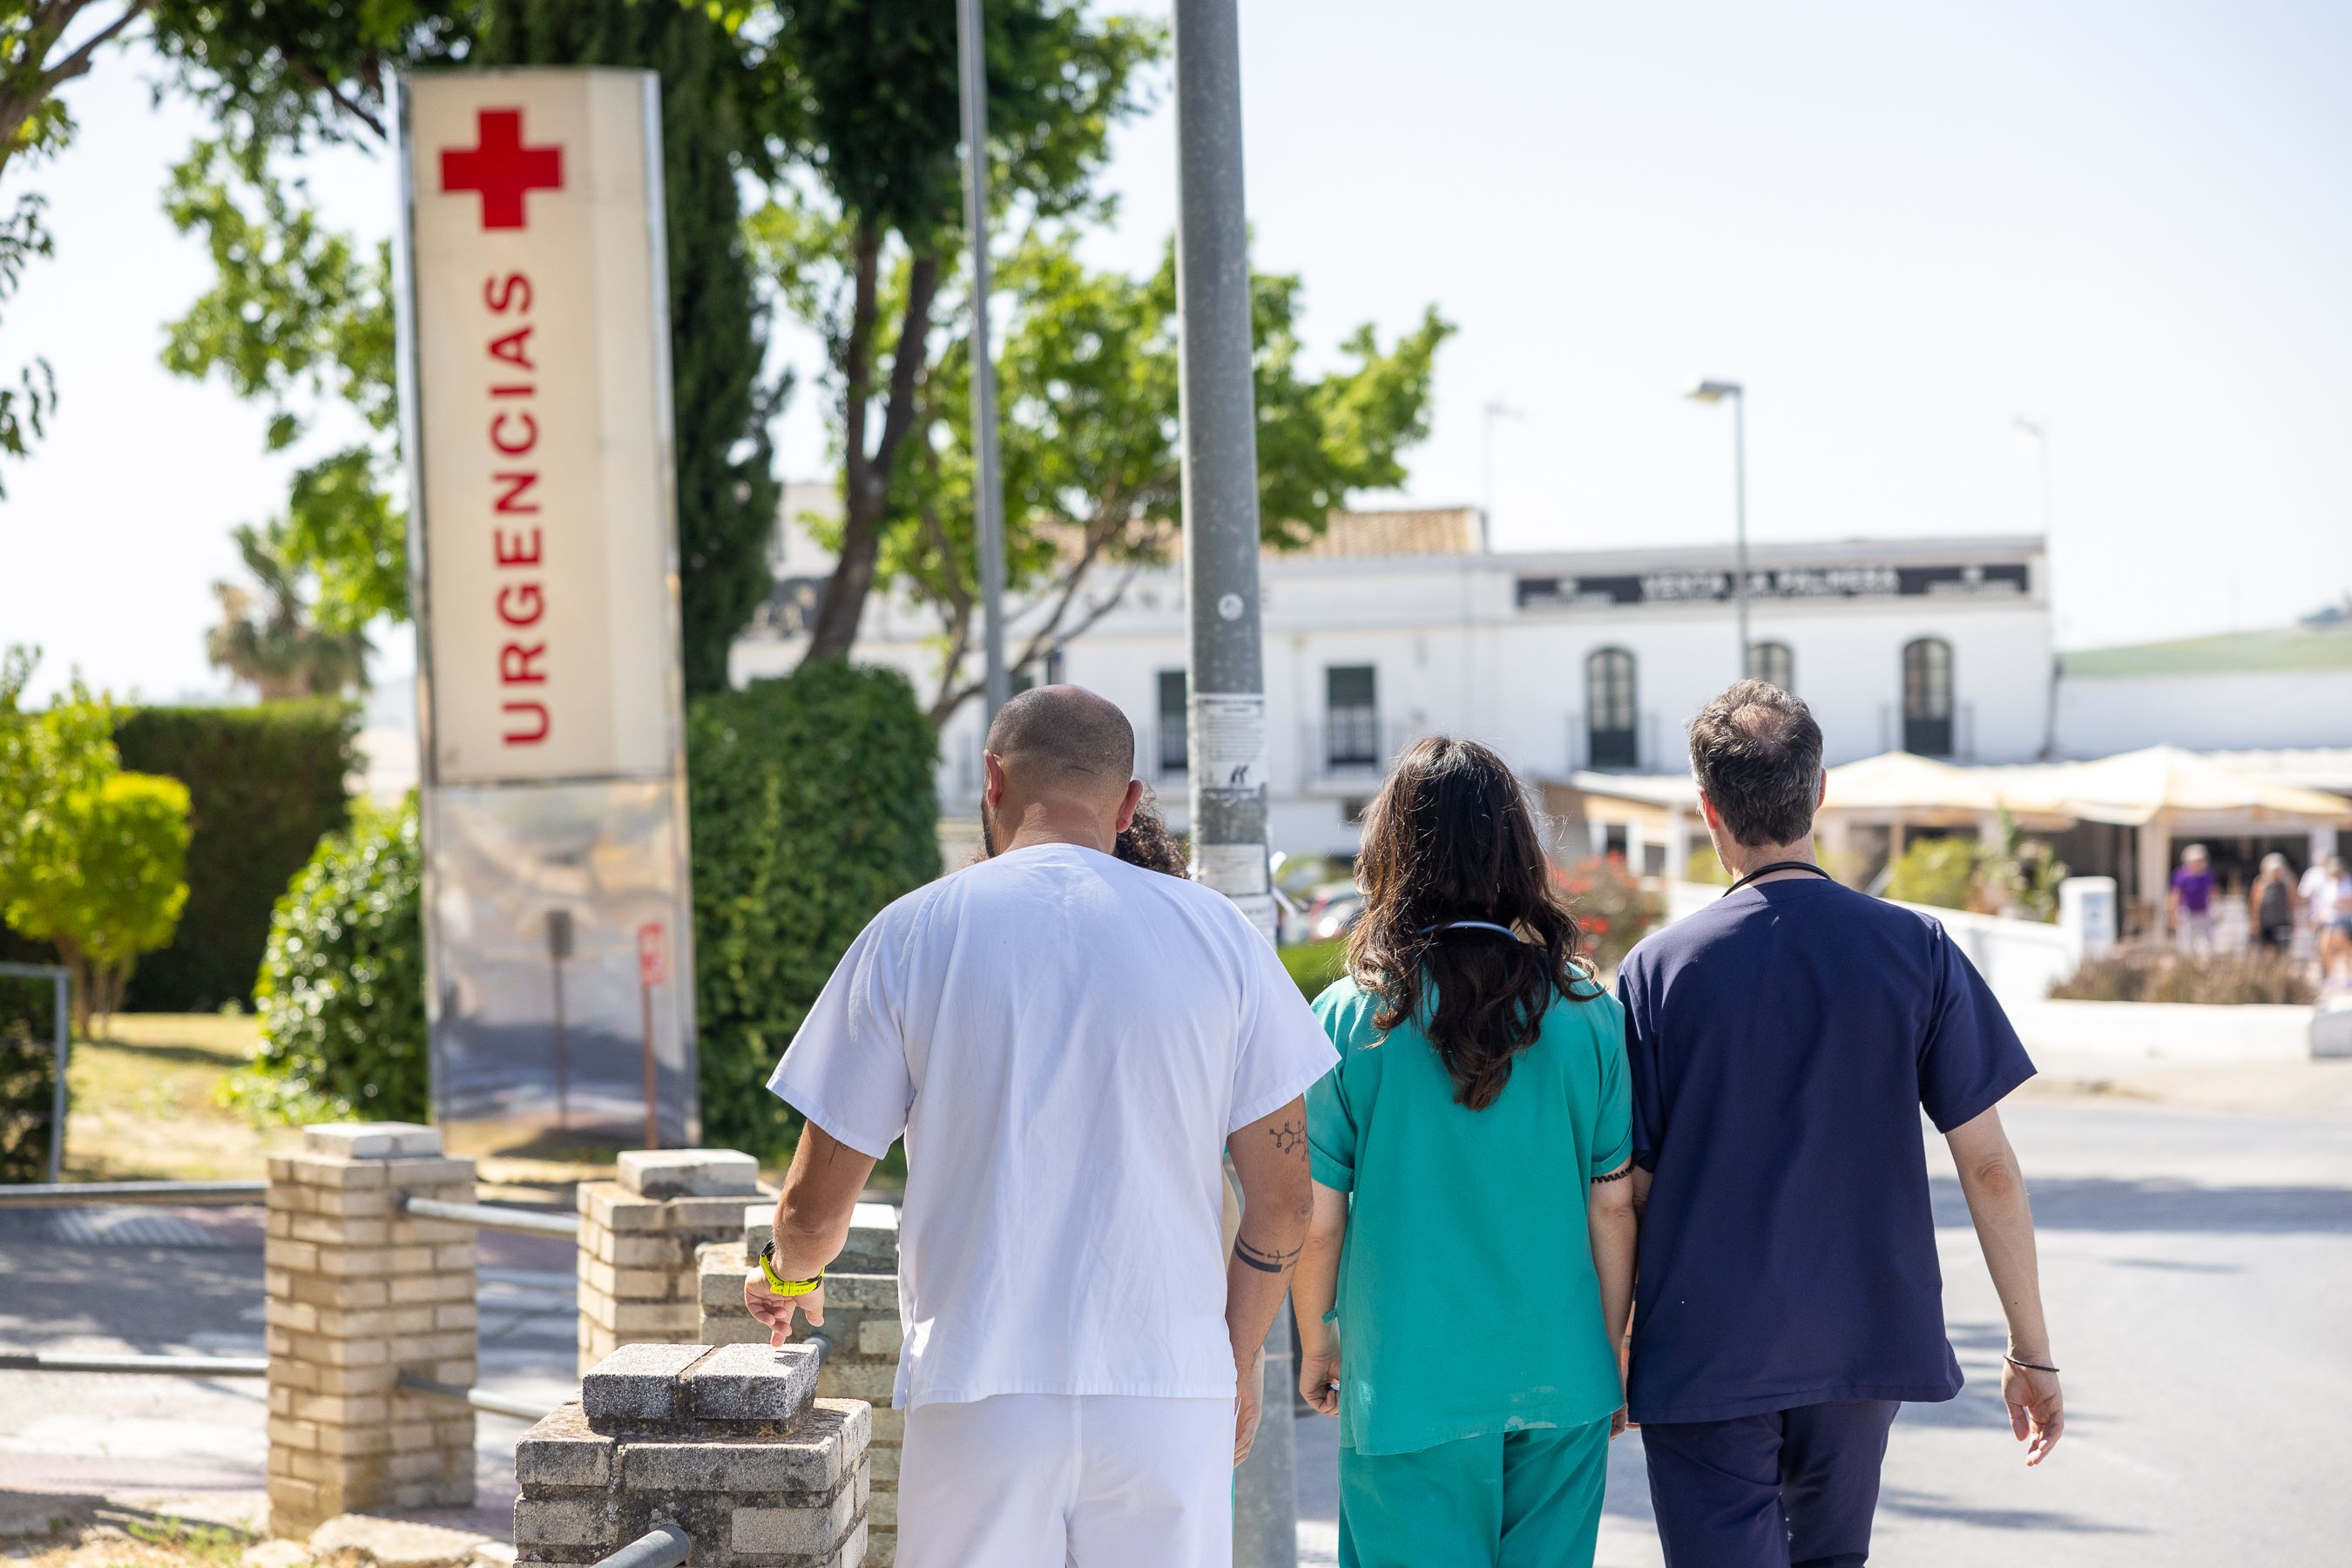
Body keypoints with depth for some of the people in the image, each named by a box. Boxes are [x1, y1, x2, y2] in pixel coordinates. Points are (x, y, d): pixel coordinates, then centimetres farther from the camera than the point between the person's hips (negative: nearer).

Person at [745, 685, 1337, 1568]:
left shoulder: (911, 934, 1)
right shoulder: (1216, 934, 3)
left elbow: (815, 1205, 5)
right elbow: (1282, 1202, 5)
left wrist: (788, 1277, 27)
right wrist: (1238, 1365, 19)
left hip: (978, 1397, -1)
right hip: (1170, 1395, 1)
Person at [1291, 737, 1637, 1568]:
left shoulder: (1350, 1019, -8)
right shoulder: (1586, 1016, -2)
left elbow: (1315, 1220, -5)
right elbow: (1614, 1205, 3)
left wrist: (1316, 1346, 11)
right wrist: (1607, 1347, 16)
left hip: (1408, 1393, -2)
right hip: (1560, 1382, 2)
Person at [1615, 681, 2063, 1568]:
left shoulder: (1659, 969, -7)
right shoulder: (1916, 951, -3)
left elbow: (1629, 1187, -4)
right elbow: (1989, 1166, -3)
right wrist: (2032, 1351, 4)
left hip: (1704, 1354, -3)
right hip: (1862, 1344, 3)